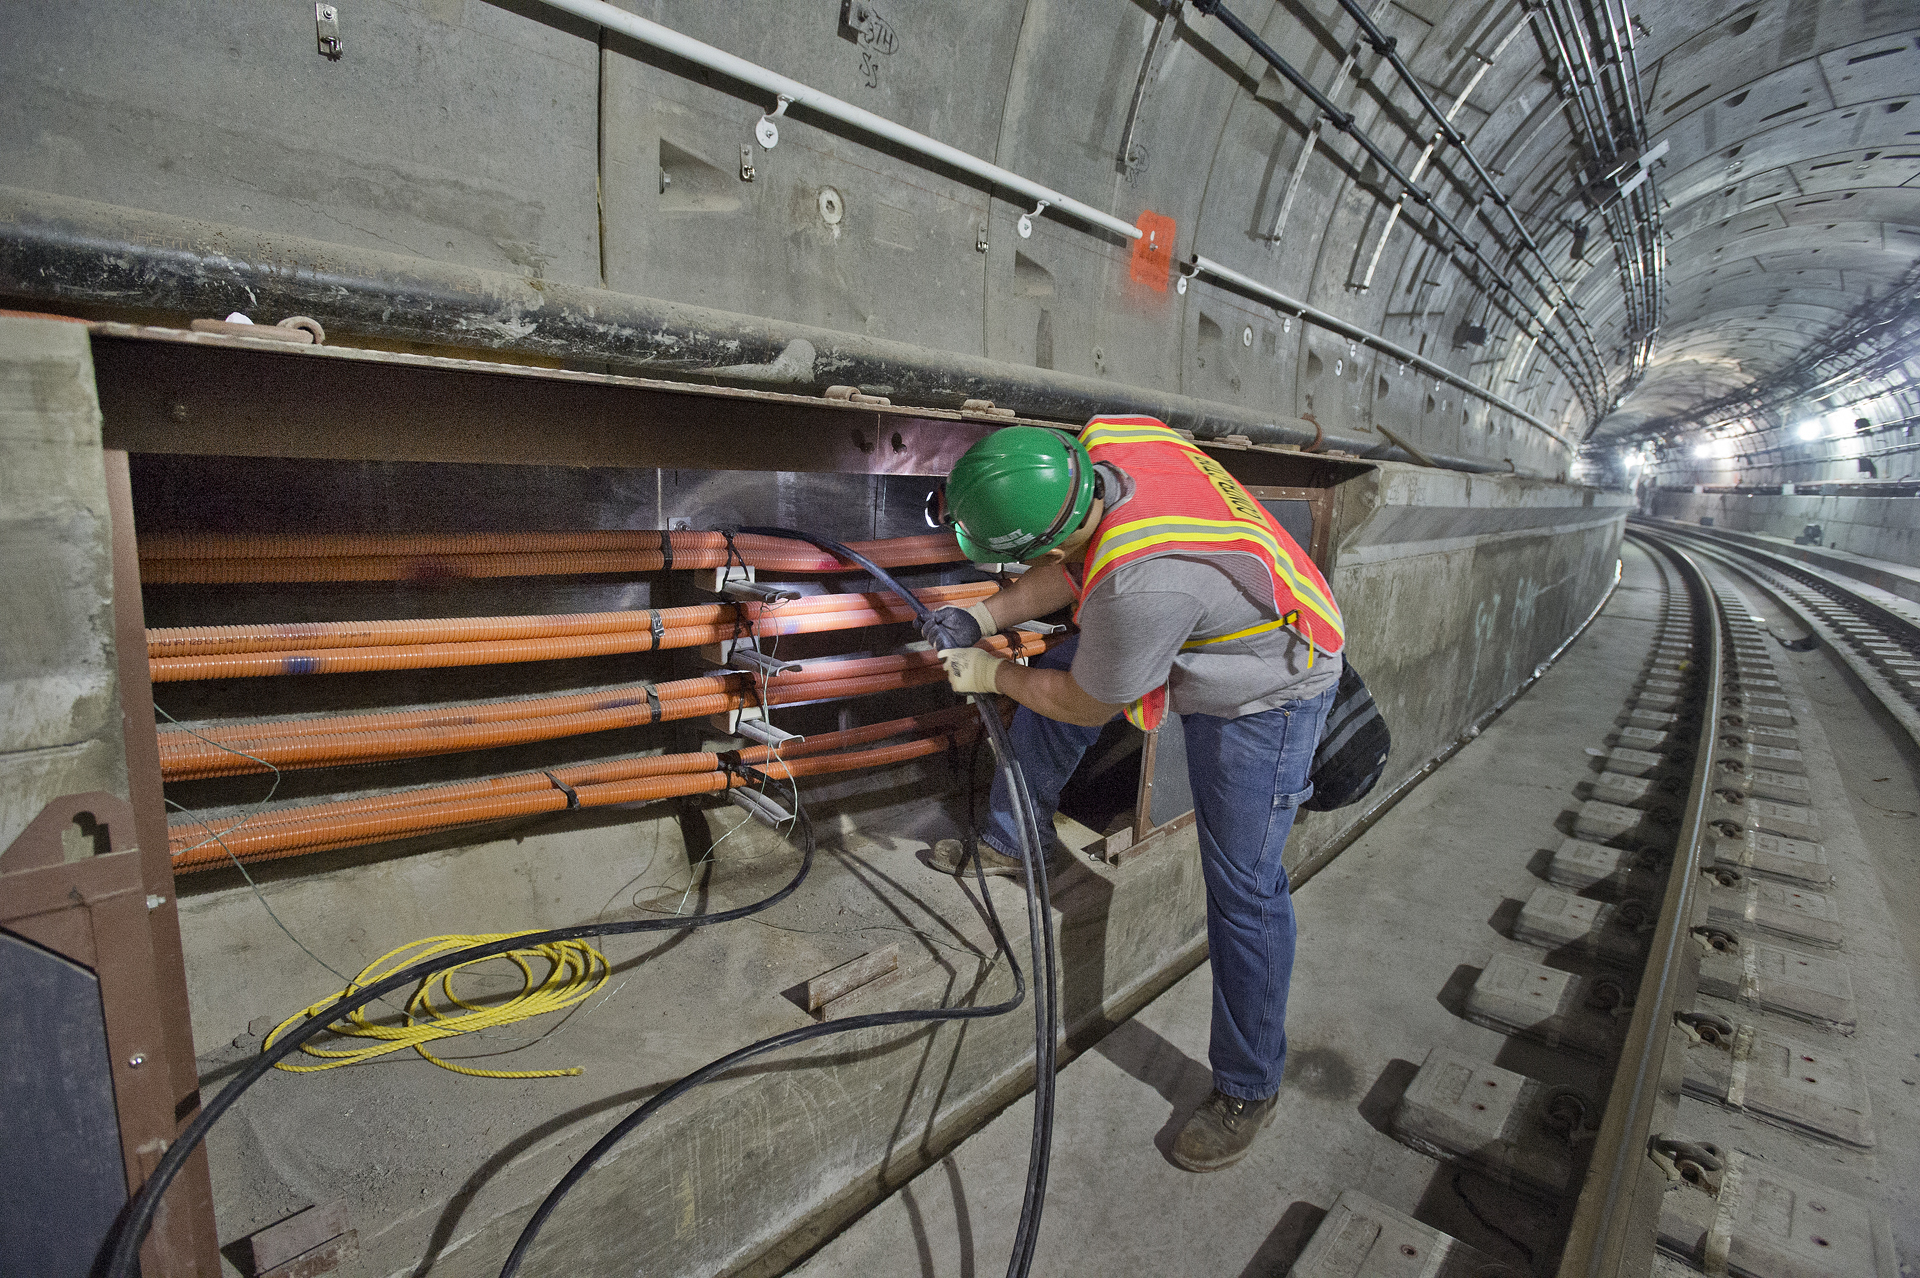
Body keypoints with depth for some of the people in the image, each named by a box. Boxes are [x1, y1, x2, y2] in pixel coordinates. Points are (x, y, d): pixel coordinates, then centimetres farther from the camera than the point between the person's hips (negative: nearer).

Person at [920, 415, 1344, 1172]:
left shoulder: (1140, 585, -42)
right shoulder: (1103, 443, -18)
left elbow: (1090, 706, -22)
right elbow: (1074, 565, 1)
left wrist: (991, 675, -7)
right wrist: (983, 616, -7)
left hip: (1264, 698, -9)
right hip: (1220, 630, 9)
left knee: (1242, 886, -2)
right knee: (1049, 677, 10)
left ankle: (1247, 1089, 20)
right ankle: (1008, 845, 31)